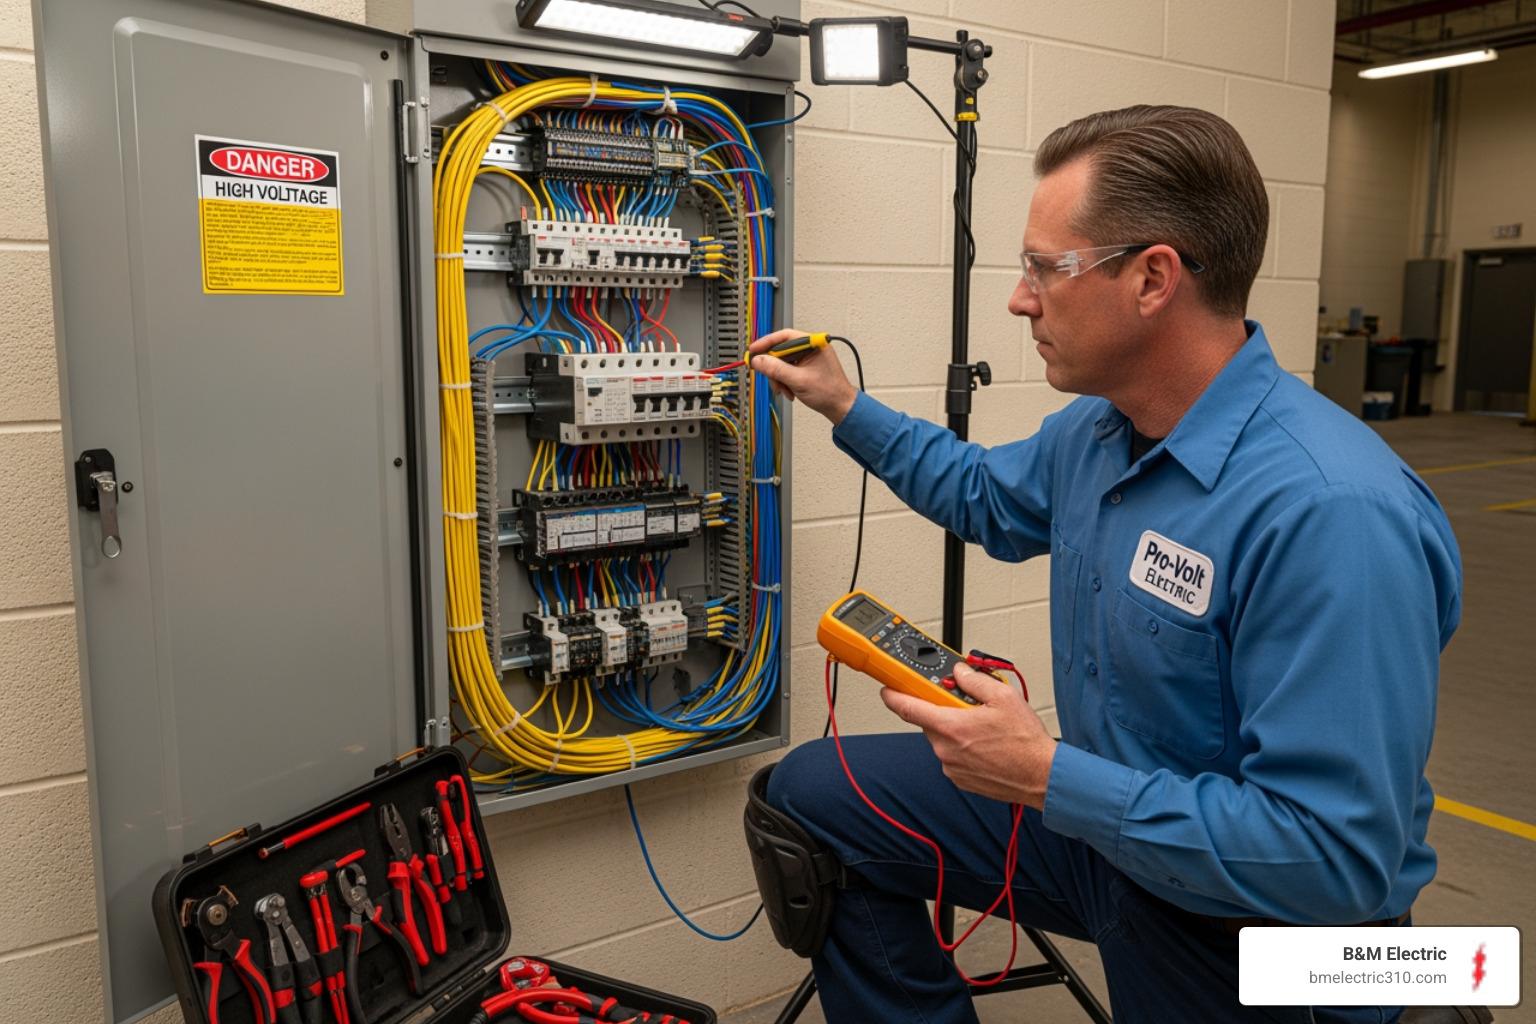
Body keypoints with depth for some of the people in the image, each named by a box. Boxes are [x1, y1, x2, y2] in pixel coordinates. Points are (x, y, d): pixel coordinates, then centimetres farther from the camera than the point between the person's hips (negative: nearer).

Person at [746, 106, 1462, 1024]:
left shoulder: (1332, 515, -34)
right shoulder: (1097, 427, -5)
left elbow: (1338, 863, -33)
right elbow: (990, 498, 17)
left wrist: (1050, 778, -30)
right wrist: (847, 409, 11)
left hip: (1243, 923, -7)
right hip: (1100, 816, 8)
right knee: (813, 793, 4)